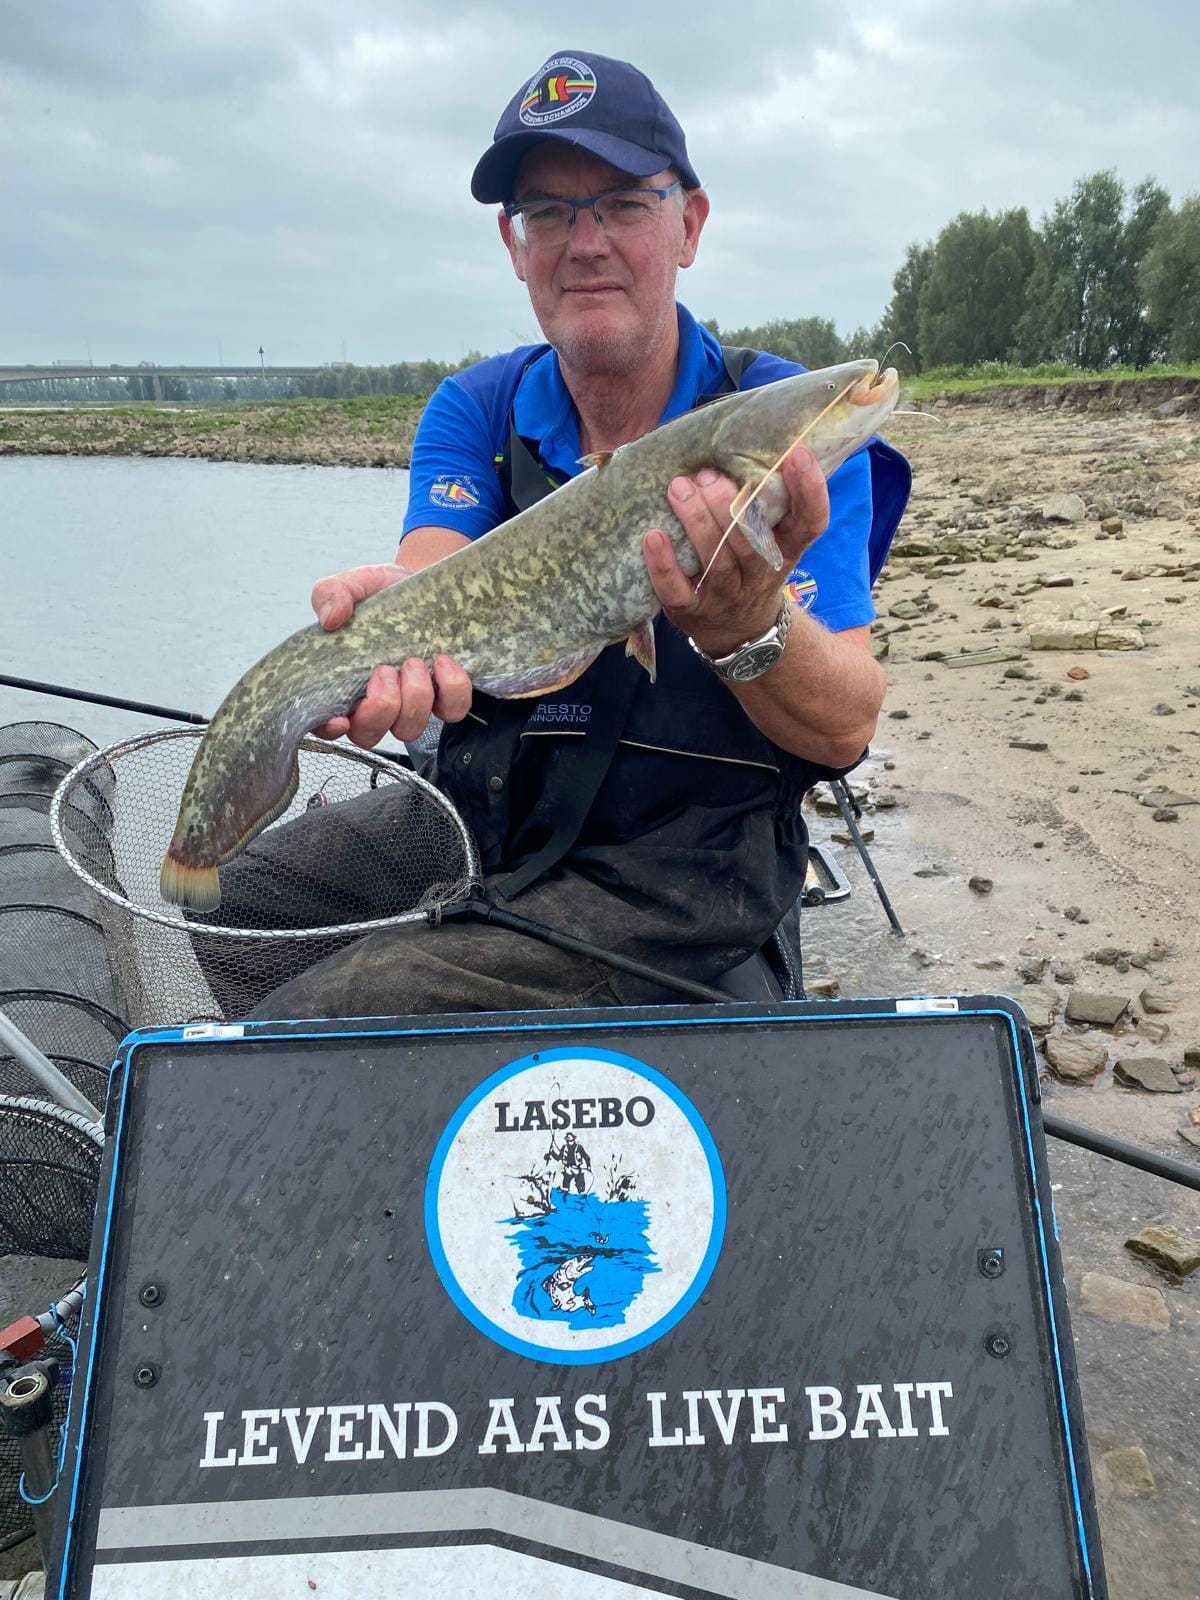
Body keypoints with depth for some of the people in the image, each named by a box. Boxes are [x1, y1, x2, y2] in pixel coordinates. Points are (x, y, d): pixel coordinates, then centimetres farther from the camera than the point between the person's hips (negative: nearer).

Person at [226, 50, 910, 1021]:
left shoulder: (787, 423, -11)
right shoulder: (473, 413, 2)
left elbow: (847, 729, -18)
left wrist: (744, 626, -40)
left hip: (680, 863, -5)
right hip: (482, 815, 6)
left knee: (326, 1019, -18)